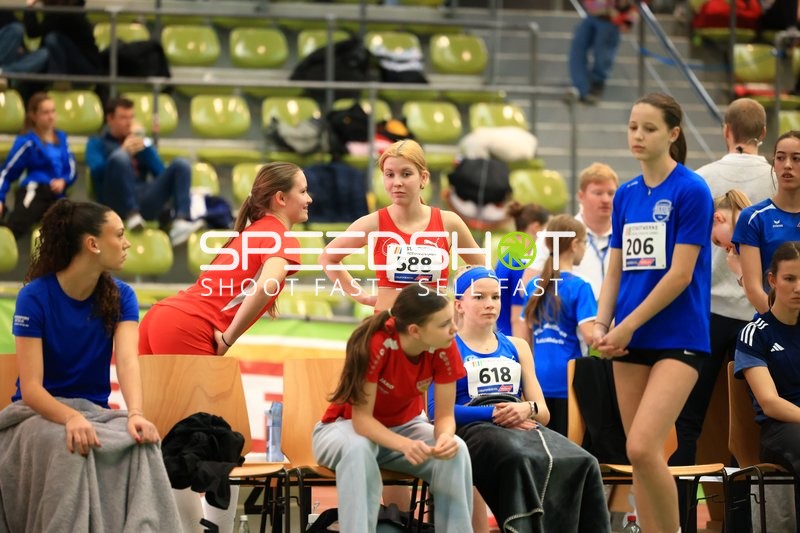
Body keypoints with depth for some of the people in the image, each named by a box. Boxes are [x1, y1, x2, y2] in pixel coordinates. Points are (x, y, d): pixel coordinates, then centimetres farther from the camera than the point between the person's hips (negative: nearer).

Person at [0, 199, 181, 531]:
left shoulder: (120, 297, 1)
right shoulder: (35, 297, -12)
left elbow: (127, 360, -17)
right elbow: (31, 387, -18)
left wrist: (135, 414, -38)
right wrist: (71, 418, -39)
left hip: (95, 411, 4)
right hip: (39, 412, -3)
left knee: (142, 444, -30)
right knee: (68, 447, -38)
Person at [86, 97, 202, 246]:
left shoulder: (139, 141, 28)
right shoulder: (97, 143, 18)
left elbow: (161, 172, 14)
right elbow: (97, 171, -4)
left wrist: (145, 146, 3)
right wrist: (124, 151, -9)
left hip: (144, 201, 4)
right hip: (118, 203, -4)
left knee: (181, 164, -13)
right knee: (120, 156, -29)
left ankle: (181, 222, -34)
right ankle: (132, 215, -34)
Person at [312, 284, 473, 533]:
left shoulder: (444, 348, -20)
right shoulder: (375, 344, -32)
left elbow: (445, 416, -15)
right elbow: (361, 418, -30)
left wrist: (445, 438, -39)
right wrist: (405, 445, -46)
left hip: (405, 426, 4)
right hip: (348, 427, -3)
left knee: (456, 451, -26)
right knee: (358, 449, -39)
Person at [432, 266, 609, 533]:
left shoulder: (517, 347, 25)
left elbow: (543, 412, 20)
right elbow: (437, 410, -4)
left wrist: (527, 409, -5)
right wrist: (493, 413, -13)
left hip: (523, 427, 5)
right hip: (473, 428, -5)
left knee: (582, 464, -29)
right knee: (520, 461, -42)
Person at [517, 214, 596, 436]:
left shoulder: (533, 286, 10)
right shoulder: (579, 286, -9)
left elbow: (524, 338, 13)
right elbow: (590, 335, -18)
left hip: (539, 381, 6)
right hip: (566, 382, -6)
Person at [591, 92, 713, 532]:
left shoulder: (691, 191, -8)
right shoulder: (625, 195, 11)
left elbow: (680, 274, -12)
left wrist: (628, 325, -12)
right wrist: (602, 325, -1)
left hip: (678, 339, -6)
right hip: (631, 343, 6)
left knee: (642, 447, -19)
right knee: (638, 455, 4)